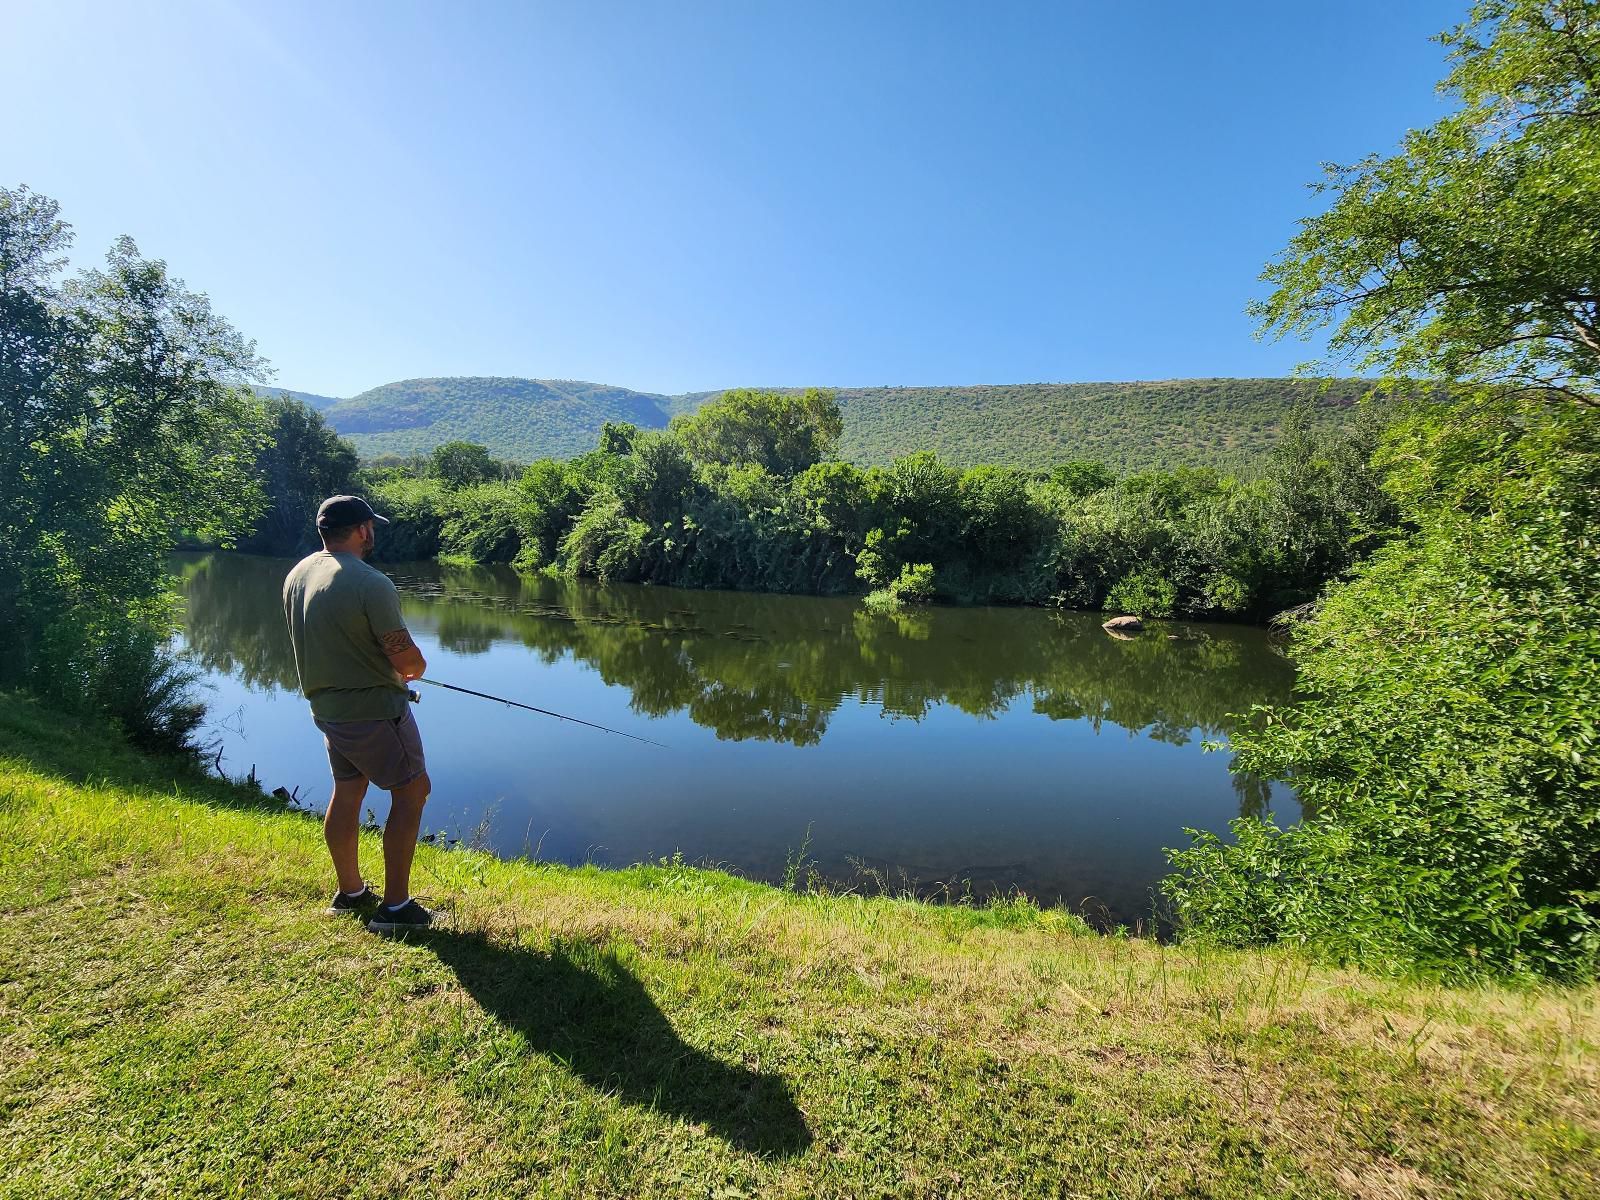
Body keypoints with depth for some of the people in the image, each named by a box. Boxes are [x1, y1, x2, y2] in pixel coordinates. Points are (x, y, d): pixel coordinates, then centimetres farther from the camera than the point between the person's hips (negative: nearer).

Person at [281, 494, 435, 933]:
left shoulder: (297, 575, 3)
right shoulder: (371, 584, -23)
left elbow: (316, 644, 15)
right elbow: (408, 658, -21)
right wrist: (415, 668, 3)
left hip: (326, 705, 9)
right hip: (373, 708, -8)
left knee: (347, 791, 19)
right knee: (411, 792, 3)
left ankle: (349, 893, 34)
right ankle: (395, 907, 7)